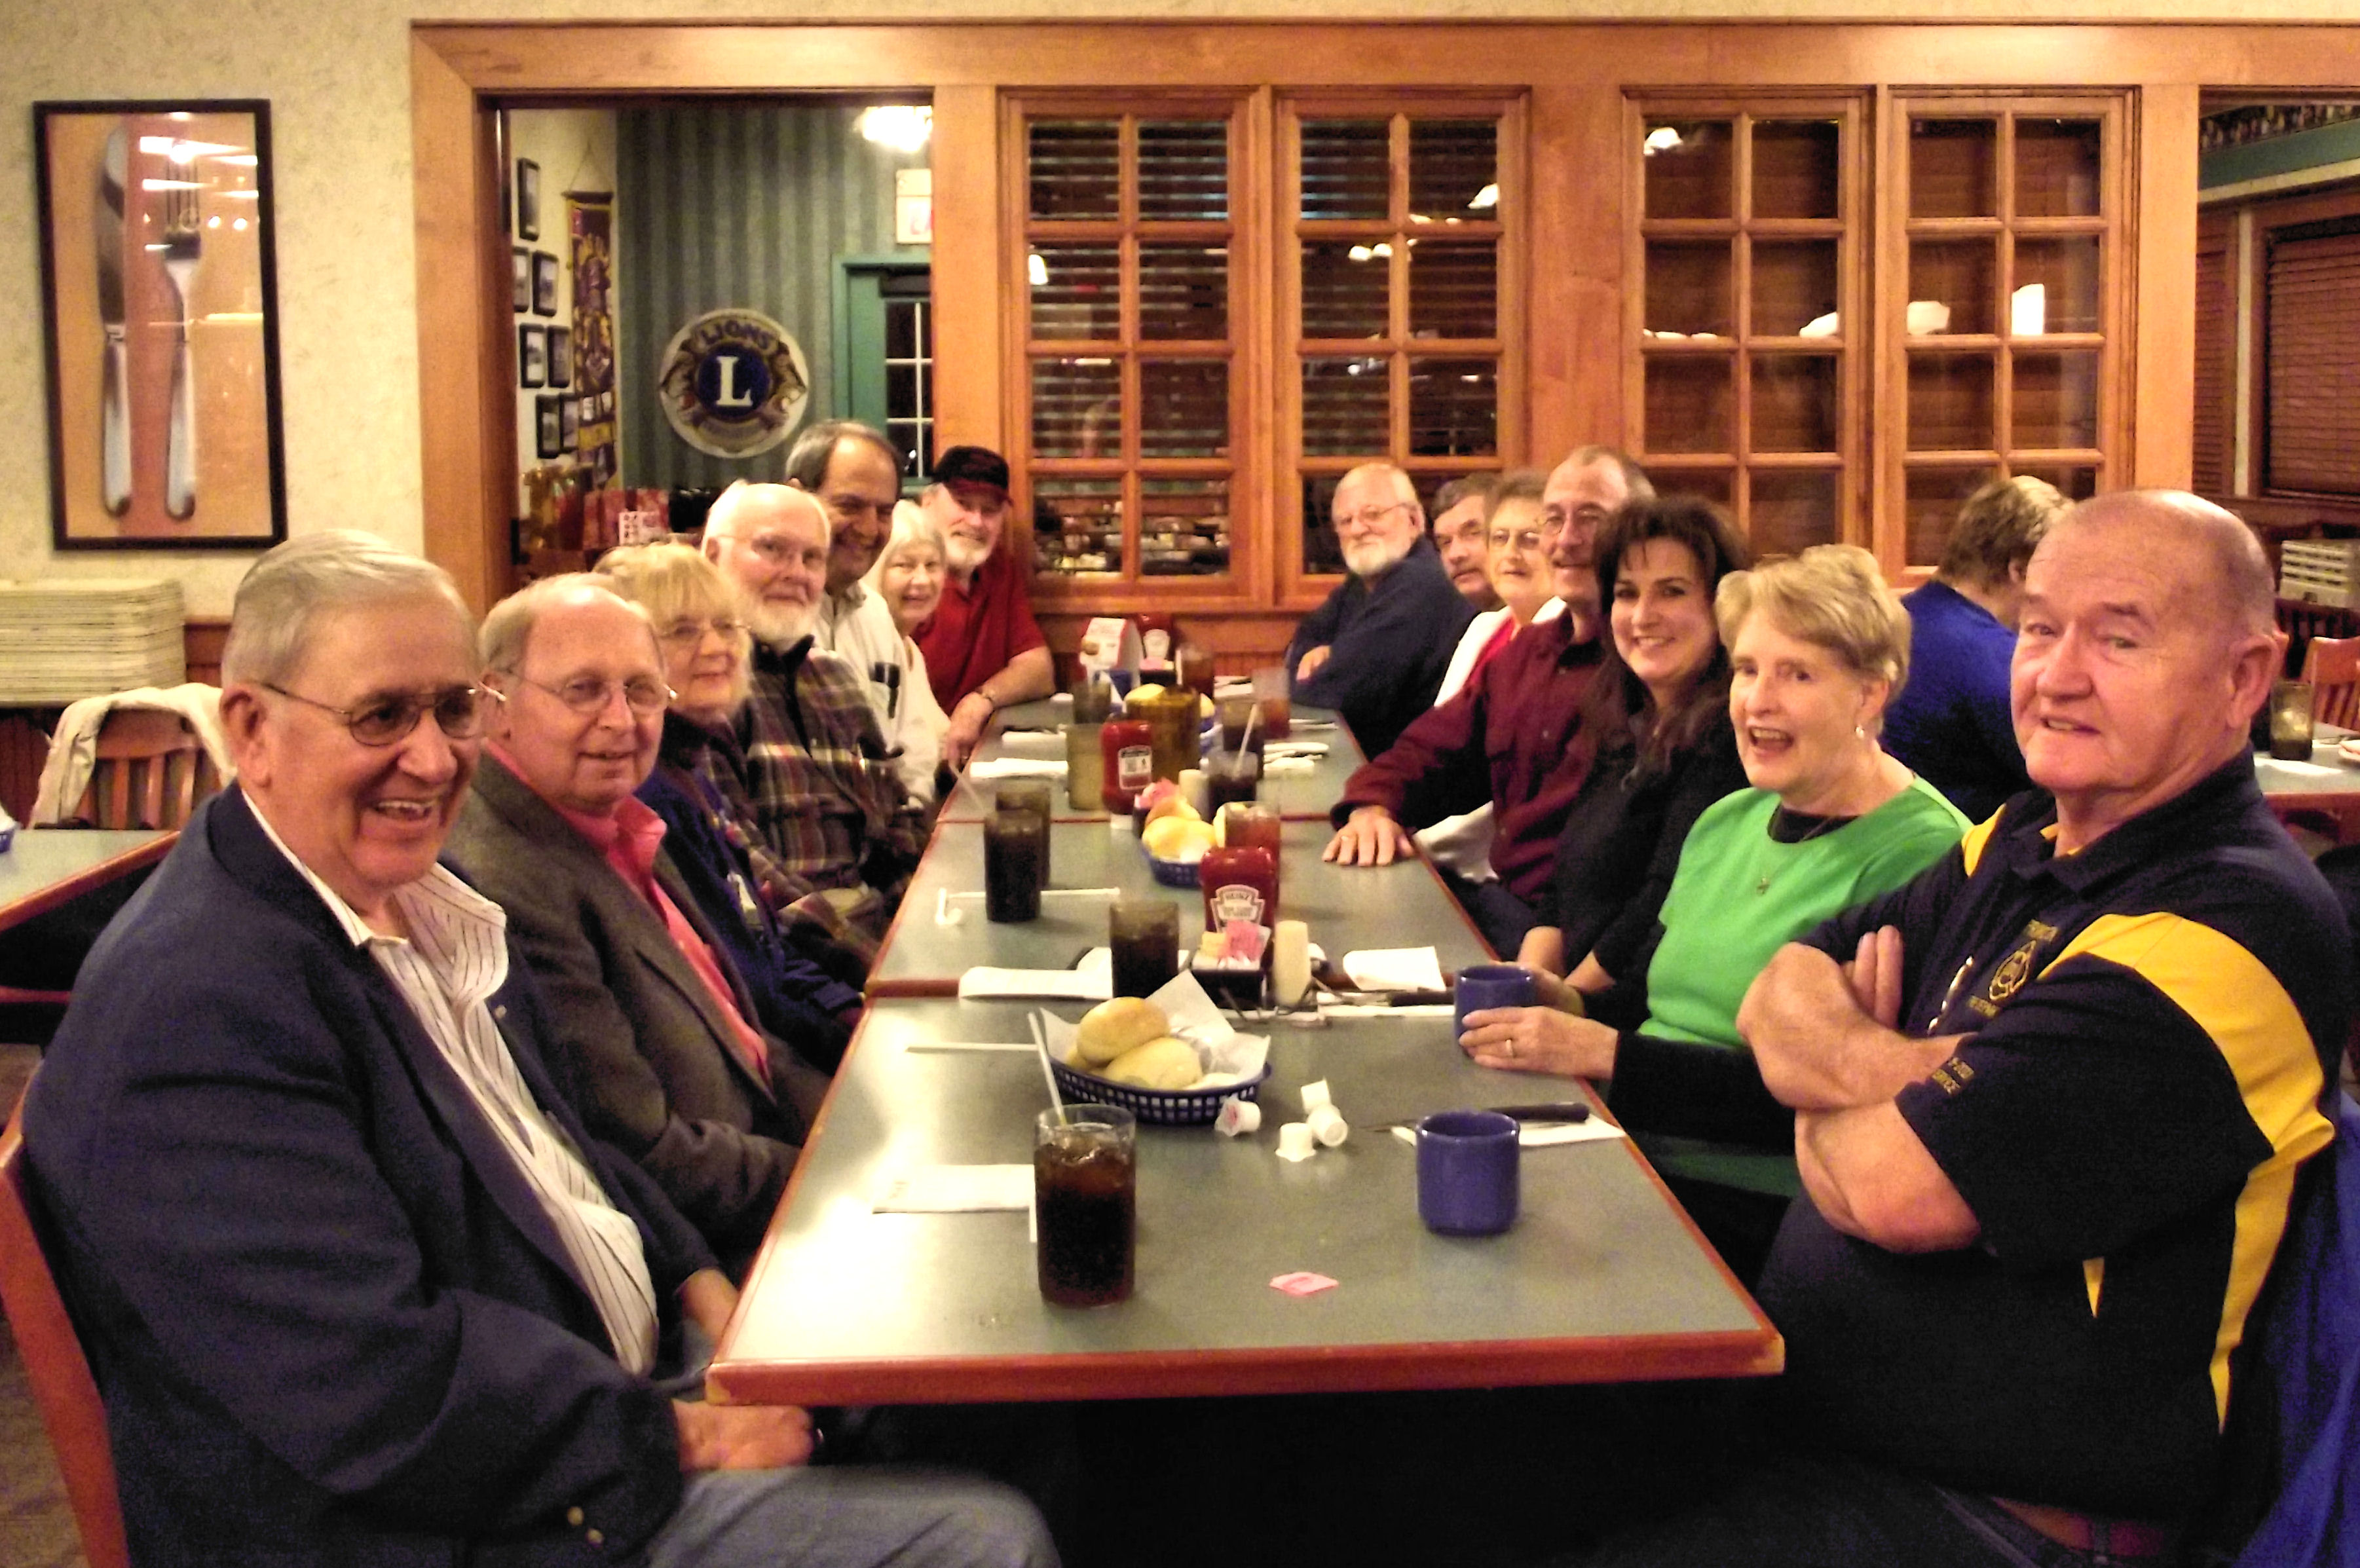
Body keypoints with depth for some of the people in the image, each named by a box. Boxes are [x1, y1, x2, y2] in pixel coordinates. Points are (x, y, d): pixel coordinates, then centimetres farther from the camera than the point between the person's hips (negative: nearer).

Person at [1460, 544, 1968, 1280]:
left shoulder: (1920, 854, -11)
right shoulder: (1727, 822, 15)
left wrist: (1605, 1054, -19)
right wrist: (1571, 1006, -1)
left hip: (1751, 1212, -7)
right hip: (1622, 1156, 8)